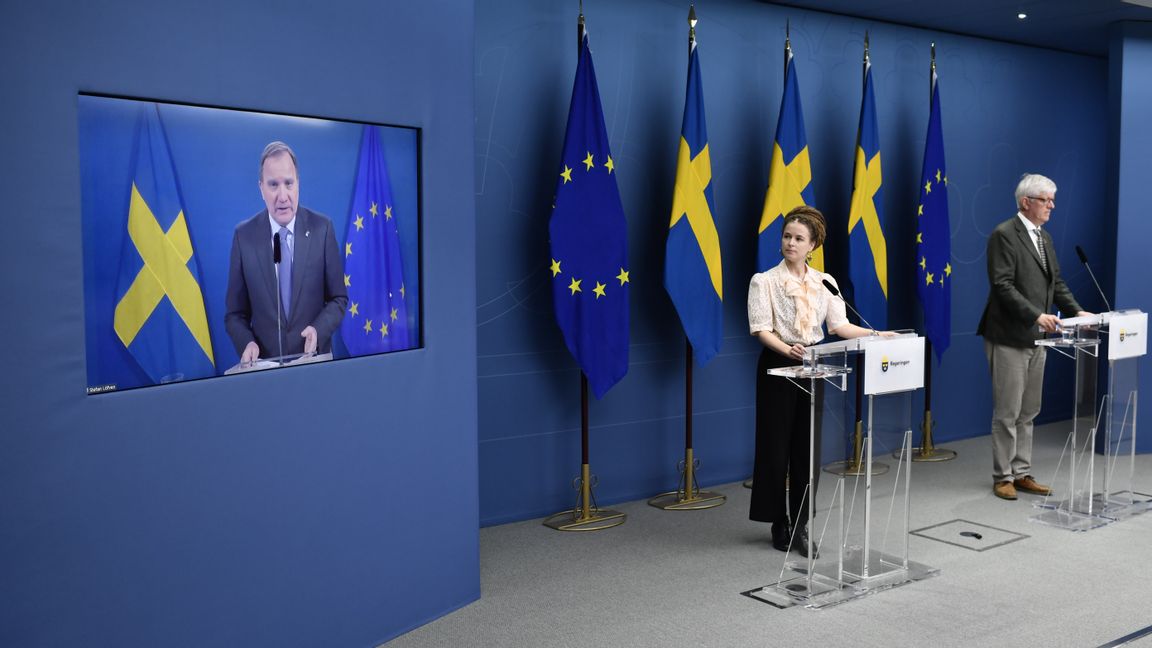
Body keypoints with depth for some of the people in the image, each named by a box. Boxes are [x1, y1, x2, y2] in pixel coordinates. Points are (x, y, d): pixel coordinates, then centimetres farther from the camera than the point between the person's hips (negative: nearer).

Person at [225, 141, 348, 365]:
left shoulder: (321, 228, -4)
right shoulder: (244, 236, -3)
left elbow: (338, 298, 2)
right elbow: (235, 312, 3)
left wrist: (318, 330, -15)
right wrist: (246, 343, -16)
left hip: (314, 359, 0)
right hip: (265, 362, 0)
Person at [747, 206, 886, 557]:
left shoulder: (824, 282, 6)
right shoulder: (764, 281, -5)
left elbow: (840, 326, 0)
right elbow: (762, 330, -14)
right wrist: (788, 350, -32)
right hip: (778, 366, -3)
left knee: (807, 447, 5)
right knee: (776, 446, 2)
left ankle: (800, 525, 14)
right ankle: (779, 523, 17)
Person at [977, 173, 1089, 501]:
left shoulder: (1044, 237, 14)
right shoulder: (1004, 235, -12)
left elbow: (1056, 282, 17)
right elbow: (1002, 286, -19)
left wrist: (1076, 311, 2)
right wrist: (1036, 315, -25)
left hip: (1036, 338, 8)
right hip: (1010, 338, -8)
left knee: (1028, 412, 13)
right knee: (1007, 412, -1)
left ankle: (1022, 473, 21)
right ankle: (1003, 477, 9)